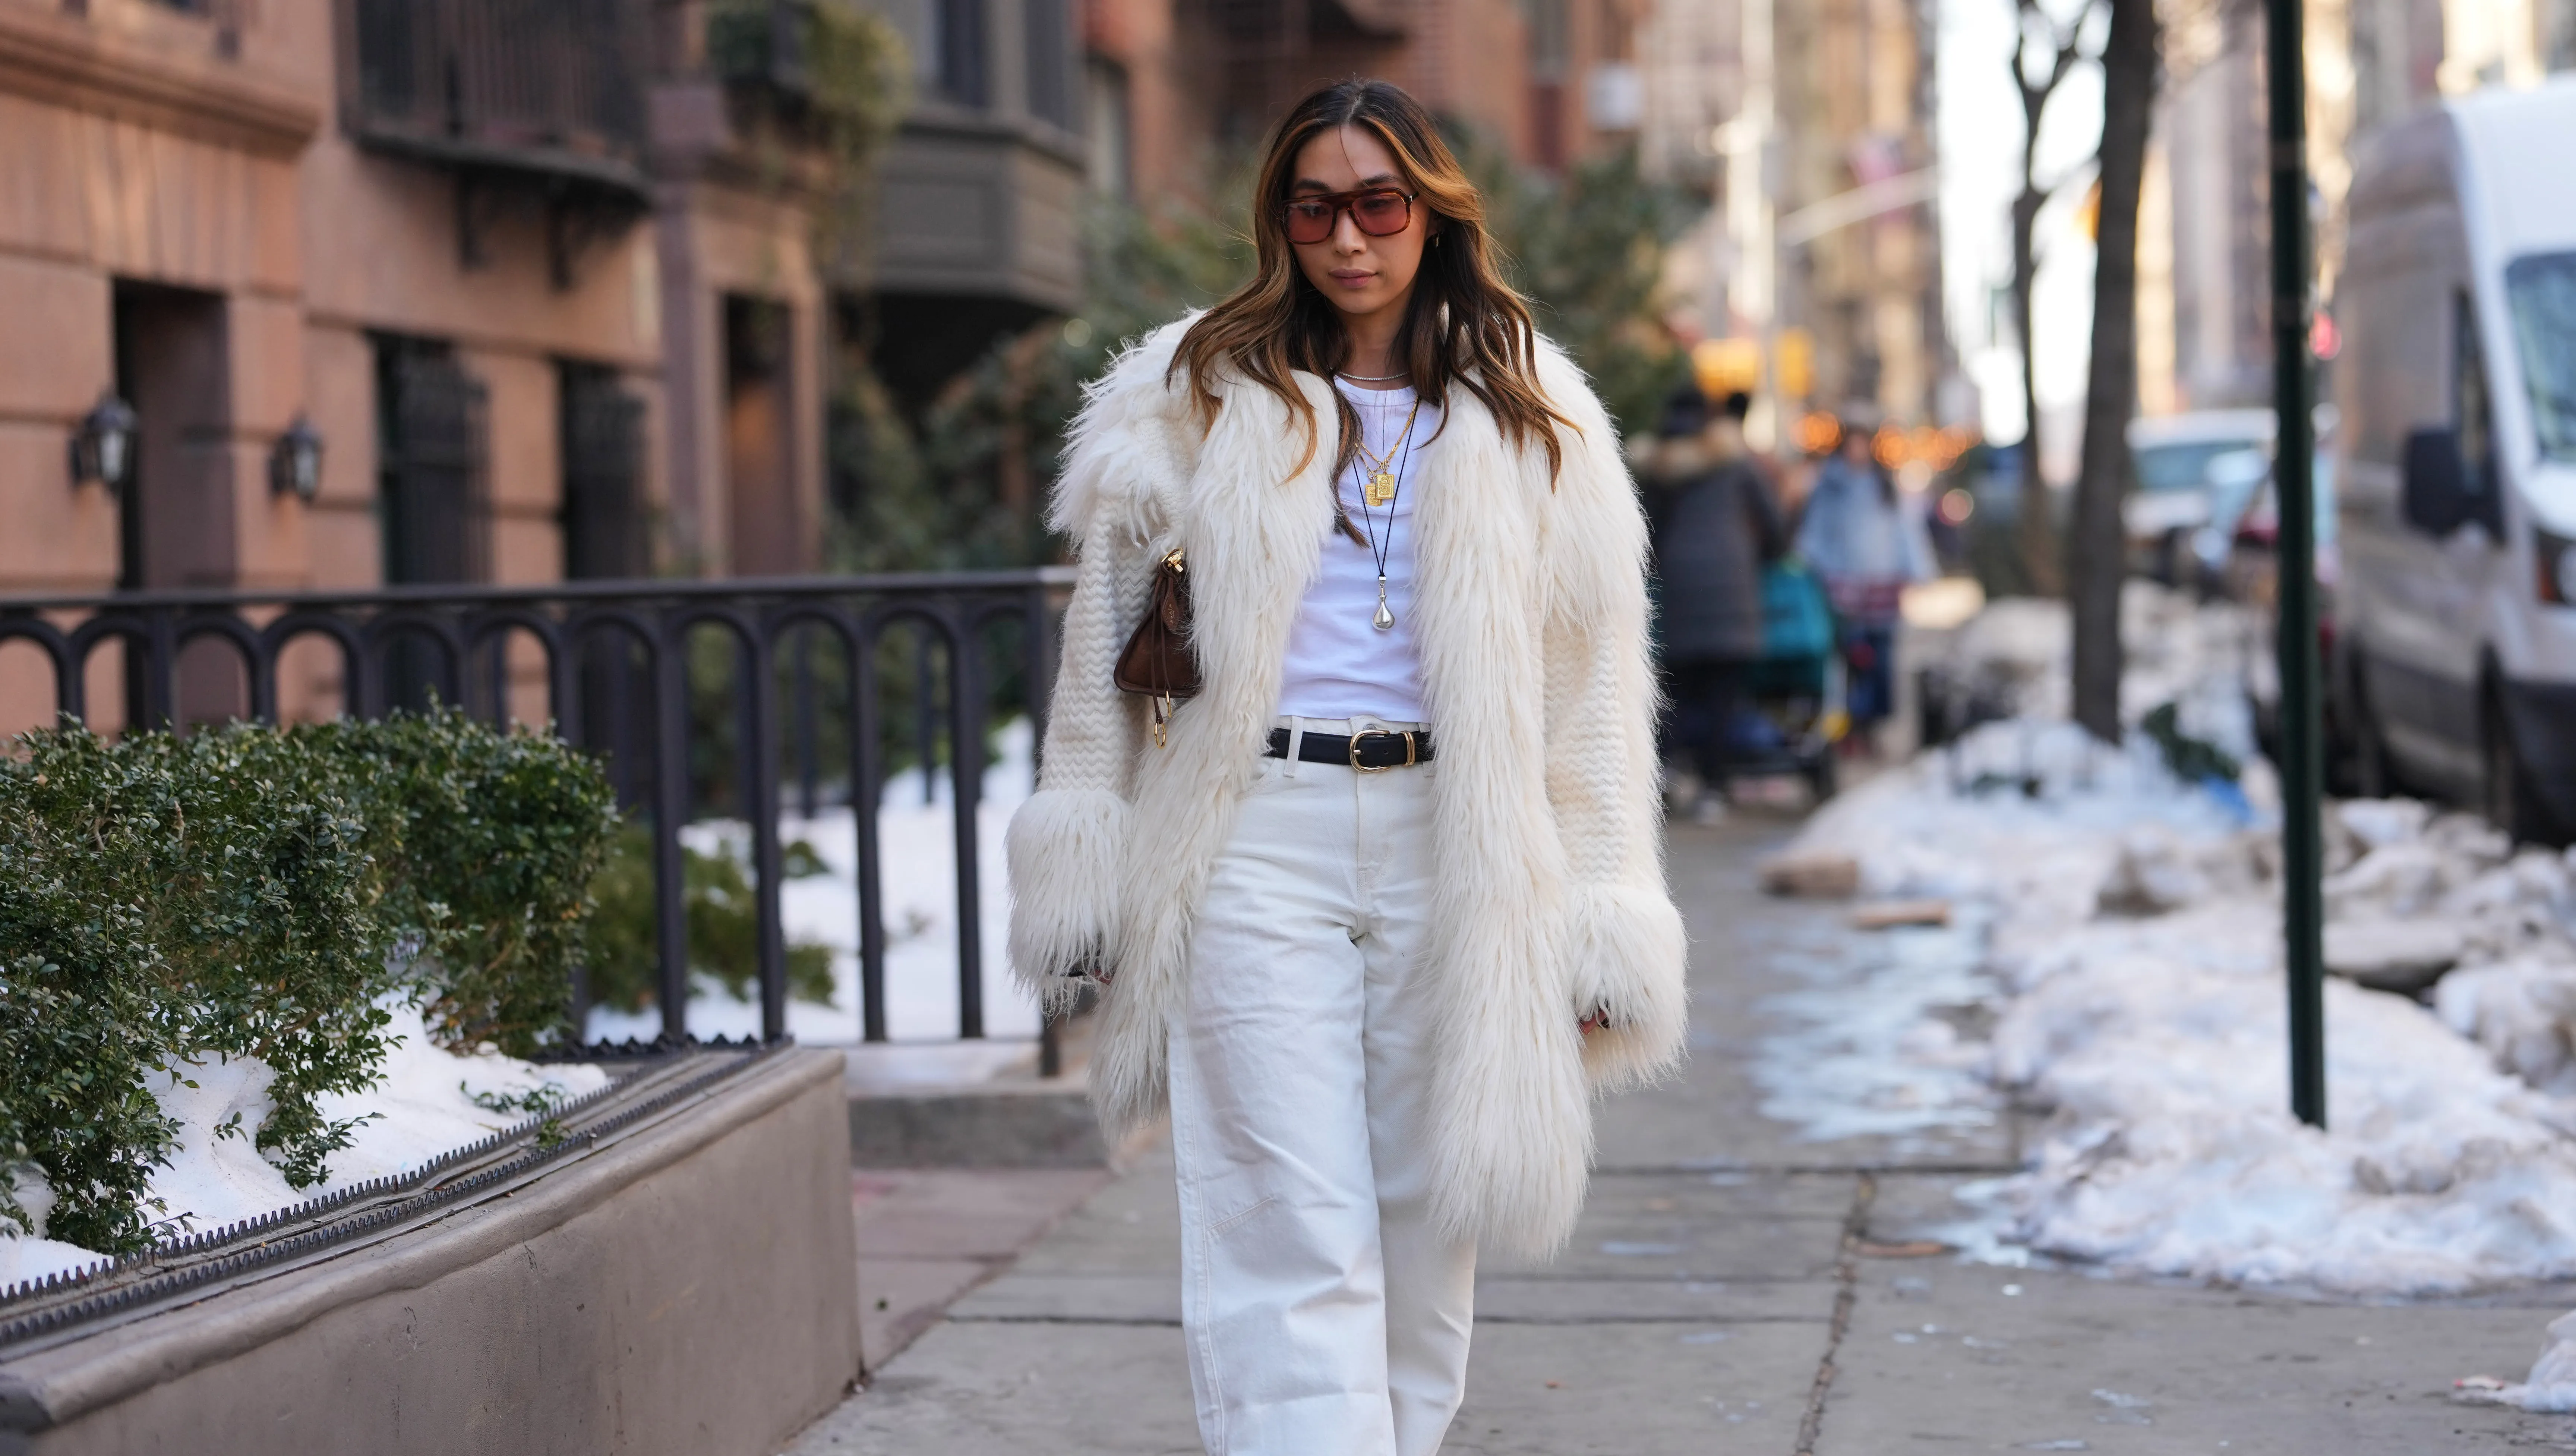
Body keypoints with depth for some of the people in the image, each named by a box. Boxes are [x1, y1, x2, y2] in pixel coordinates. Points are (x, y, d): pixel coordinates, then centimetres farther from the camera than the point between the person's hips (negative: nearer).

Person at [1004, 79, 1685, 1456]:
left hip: (1455, 855, 2)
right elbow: (1111, 650, 11)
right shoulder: (1195, 401, 10)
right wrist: (1089, 878, 5)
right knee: (1296, 1247, -10)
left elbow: (1588, 690, 10)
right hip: (1257, 841, -2)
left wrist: (1600, 926, 3)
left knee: (1421, 1242, 6)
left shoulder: (1532, 427, 11)